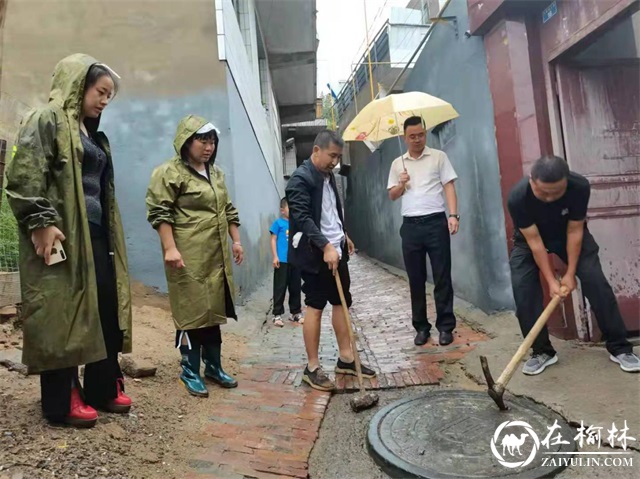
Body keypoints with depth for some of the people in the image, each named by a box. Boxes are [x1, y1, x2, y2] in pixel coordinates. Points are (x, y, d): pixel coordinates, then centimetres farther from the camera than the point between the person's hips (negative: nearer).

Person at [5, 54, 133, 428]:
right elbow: (24, 175, -15)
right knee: (61, 313, -1)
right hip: (61, 234, -8)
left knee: (107, 308, 9)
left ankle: (103, 387, 21)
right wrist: (41, 222, -21)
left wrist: (109, 235, 21)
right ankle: (62, 400, 11)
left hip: (95, 233, 9)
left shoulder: (93, 134, 21)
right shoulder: (46, 120, -4)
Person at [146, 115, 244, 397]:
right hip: (188, 258, -7)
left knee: (215, 310, 13)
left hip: (216, 257, 8)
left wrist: (236, 240, 16)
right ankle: (190, 371, 15)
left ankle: (213, 366, 26)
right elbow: (159, 213, -12)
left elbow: (228, 210, 22)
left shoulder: (216, 173, 17)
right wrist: (170, 248, -20)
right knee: (192, 311, 0)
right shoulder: (169, 172, -7)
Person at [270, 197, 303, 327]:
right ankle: (277, 314, 10)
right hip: (282, 261, -5)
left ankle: (296, 313, 26)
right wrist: (275, 257, -10)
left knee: (295, 288, 13)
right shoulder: (278, 223, -4)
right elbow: (273, 240, -4)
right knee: (280, 288, 0)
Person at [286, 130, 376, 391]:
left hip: (336, 249, 9)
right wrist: (326, 246, -29)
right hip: (315, 254, -8)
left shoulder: (328, 175, 13)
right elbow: (302, 218, -23)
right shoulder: (300, 178, -13)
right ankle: (312, 368, 8)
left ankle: (346, 358, 23)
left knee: (342, 302, 11)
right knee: (315, 307, -3)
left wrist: (343, 235, 26)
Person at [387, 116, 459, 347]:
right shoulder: (397, 163, 13)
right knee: (416, 279, 7)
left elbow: (449, 187, -1)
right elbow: (392, 196, 15)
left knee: (442, 277, 1)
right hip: (410, 226, 3)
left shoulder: (438, 156, 5)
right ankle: (421, 327, 17)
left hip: (436, 222, -3)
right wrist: (401, 184, -6)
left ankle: (445, 326, 10)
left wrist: (454, 215, -13)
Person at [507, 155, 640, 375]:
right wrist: (551, 280, -27)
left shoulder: (580, 186, -32)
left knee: (596, 281, -11)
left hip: (568, 233, 1)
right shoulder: (517, 197, -36)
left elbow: (574, 231, -22)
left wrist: (570, 273, -21)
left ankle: (619, 347, 4)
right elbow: (534, 240, -28)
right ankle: (542, 351, -2)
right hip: (529, 238, -1)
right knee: (523, 289, -17)